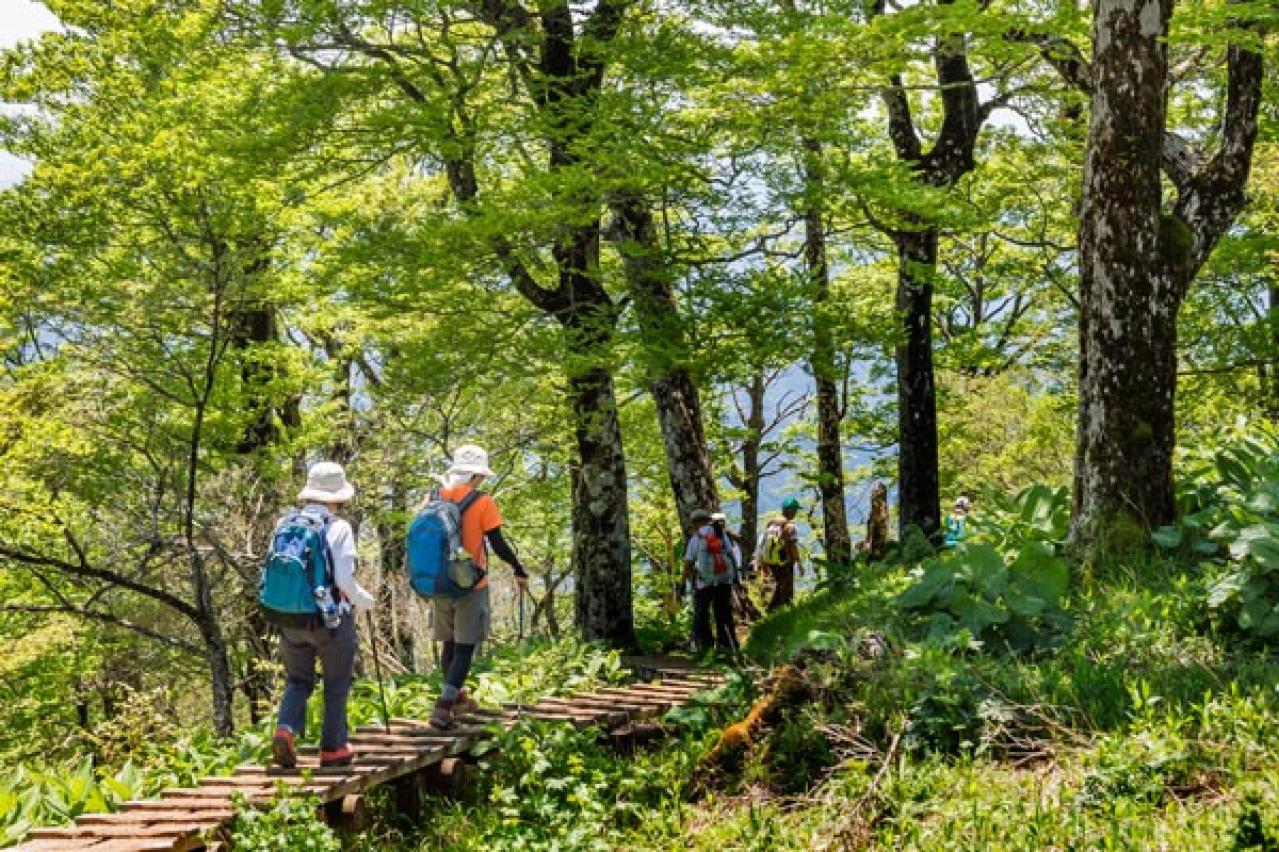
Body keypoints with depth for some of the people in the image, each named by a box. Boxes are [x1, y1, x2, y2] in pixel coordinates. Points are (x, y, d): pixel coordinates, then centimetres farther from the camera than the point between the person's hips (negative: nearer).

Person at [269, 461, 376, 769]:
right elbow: (345, 579, -18)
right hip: (331, 618, -4)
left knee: (297, 681, 18)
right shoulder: (338, 528, -14)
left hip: (289, 619, 4)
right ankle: (333, 748, 19)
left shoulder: (285, 524, 1)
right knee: (336, 685, 14)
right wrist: (365, 600, 1)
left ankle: (285, 729, -5)